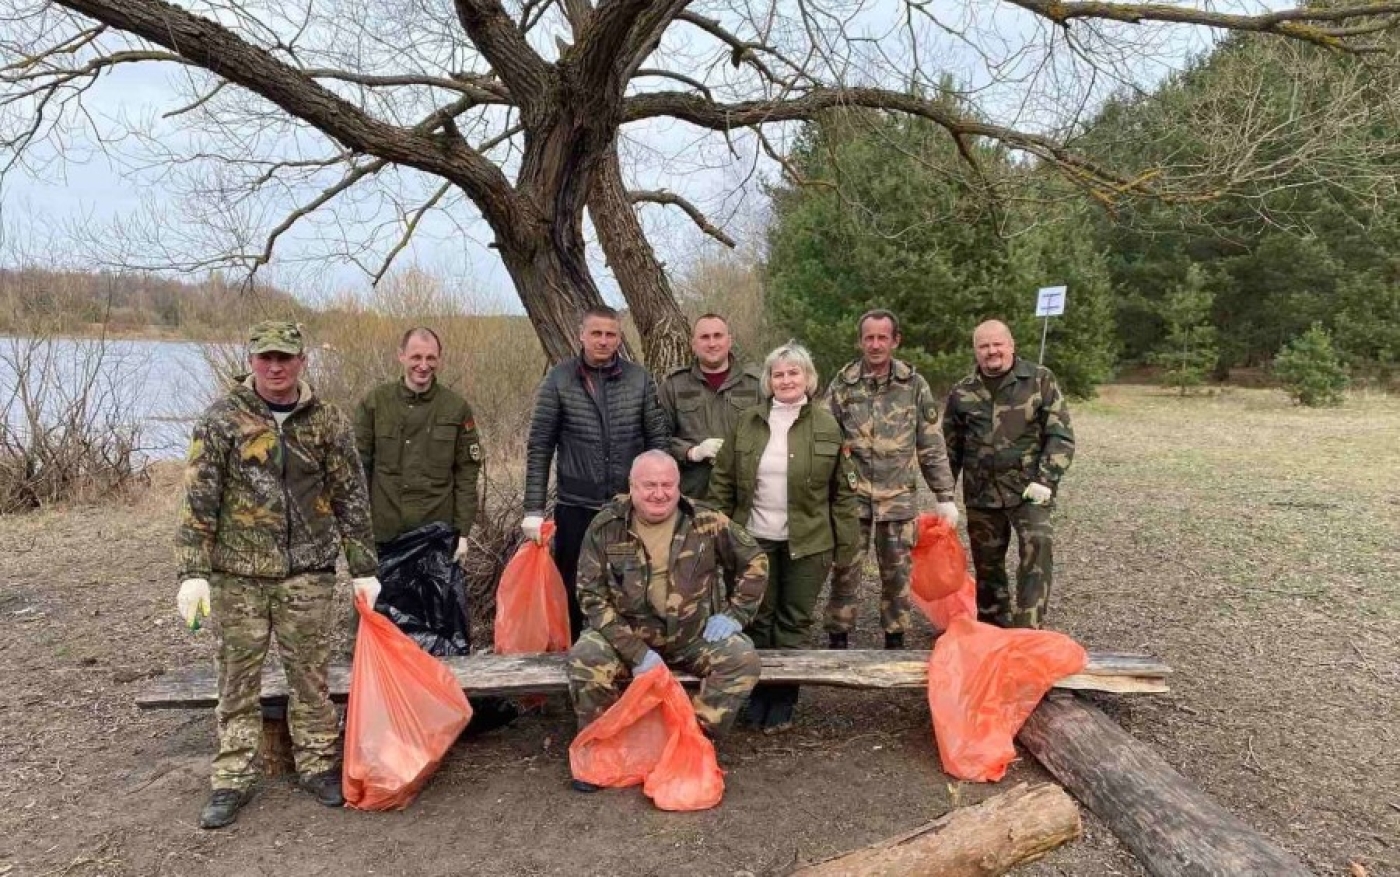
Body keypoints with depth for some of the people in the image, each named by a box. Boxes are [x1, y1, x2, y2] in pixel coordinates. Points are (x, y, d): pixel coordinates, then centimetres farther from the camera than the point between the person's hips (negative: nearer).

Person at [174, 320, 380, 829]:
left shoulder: (327, 421, 1)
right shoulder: (222, 419, -2)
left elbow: (351, 498, 4)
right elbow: (198, 501, -2)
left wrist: (363, 569, 3)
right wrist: (193, 572, -9)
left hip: (308, 572, 1)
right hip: (238, 573, 0)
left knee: (310, 673, 8)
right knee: (239, 677, 8)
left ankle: (316, 765, 24)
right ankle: (232, 779, 21)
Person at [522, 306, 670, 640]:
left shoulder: (640, 379, 2)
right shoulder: (559, 380, -2)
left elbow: (659, 440, 4)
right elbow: (539, 446, -2)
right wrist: (534, 509, -6)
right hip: (576, 507, -1)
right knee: (572, 592, 10)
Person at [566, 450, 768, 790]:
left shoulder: (707, 522, -7)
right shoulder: (606, 527, -10)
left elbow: (754, 561, 6)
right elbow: (592, 596, -11)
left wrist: (734, 614, -2)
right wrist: (637, 653, -18)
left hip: (695, 637, 1)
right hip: (626, 635, -1)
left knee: (742, 659, -23)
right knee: (585, 658, -28)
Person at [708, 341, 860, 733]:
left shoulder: (827, 426, -1)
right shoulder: (747, 422, 2)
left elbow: (843, 489, 1)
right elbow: (723, 480, 5)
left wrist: (847, 541, -2)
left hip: (807, 542, -1)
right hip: (755, 539, 1)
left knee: (794, 621, 8)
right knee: (758, 619, 10)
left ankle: (783, 701, 22)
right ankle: (758, 693, 27)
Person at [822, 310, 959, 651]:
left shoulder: (914, 385, 0)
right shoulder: (842, 384, -1)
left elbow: (932, 447, 3)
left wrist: (945, 497, 2)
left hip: (899, 497, 1)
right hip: (851, 496, 0)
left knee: (897, 573, 10)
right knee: (845, 571, 5)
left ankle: (895, 640, 26)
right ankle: (838, 639, 21)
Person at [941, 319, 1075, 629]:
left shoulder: (1040, 380, -2)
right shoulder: (962, 392, 6)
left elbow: (1061, 435, -4)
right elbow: (951, 448, 13)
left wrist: (1045, 480, -14)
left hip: (1028, 490, -3)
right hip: (981, 494, 3)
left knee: (1038, 549, -22)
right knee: (987, 565, 11)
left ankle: (1027, 631, -15)